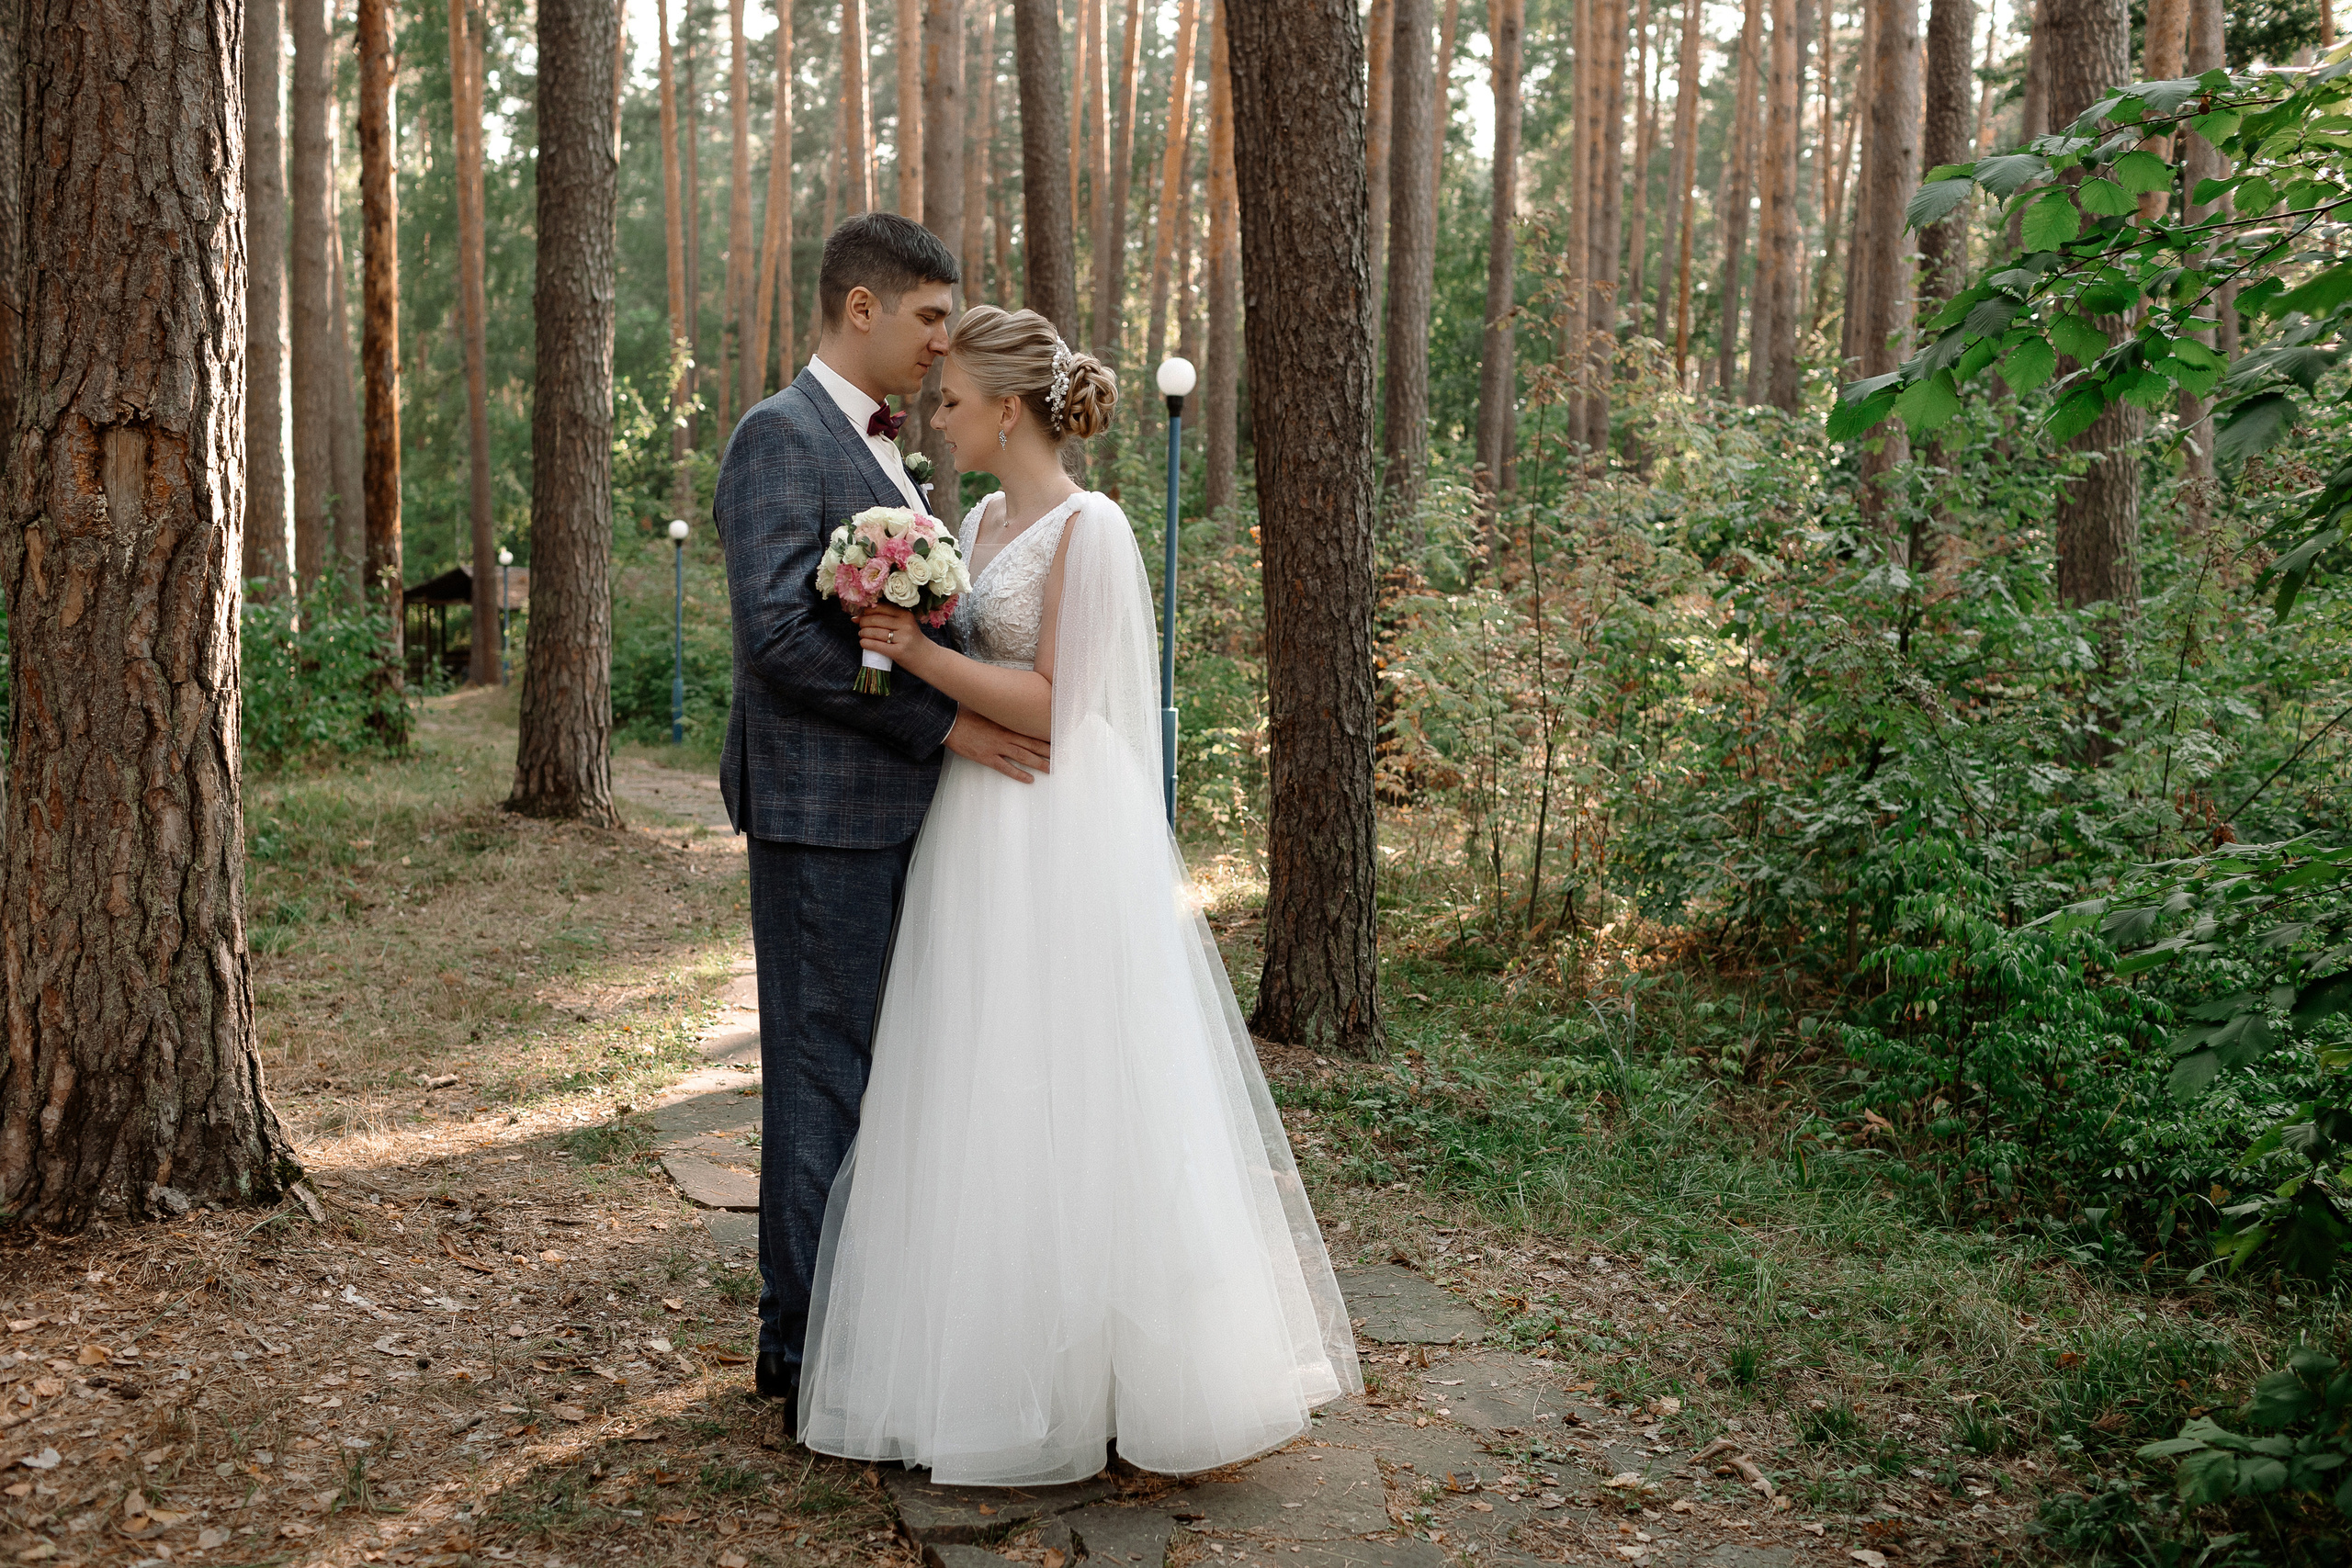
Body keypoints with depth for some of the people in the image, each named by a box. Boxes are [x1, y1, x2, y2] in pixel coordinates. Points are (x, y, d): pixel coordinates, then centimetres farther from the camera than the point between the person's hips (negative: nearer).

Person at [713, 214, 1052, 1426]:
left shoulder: (874, 446, 18)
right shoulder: (780, 436, -12)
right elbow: (777, 632, -22)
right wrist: (944, 722, -20)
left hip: (887, 807, 10)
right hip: (822, 813, -10)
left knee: (859, 1069, 14)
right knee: (825, 1074, -2)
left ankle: (808, 1328, 27)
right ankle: (812, 1359, 10)